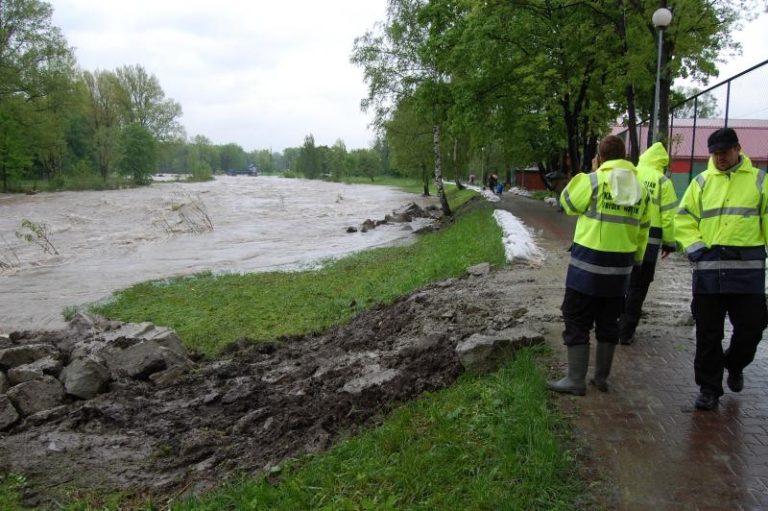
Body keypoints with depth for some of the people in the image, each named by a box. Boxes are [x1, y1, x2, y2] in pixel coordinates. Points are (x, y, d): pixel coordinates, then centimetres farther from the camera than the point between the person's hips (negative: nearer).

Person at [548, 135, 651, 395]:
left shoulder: (593, 181, -11)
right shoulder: (640, 188, 6)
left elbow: (567, 203, 4)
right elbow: (642, 231, 11)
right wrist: (635, 260, 22)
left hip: (588, 263, -5)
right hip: (620, 267, 5)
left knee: (577, 322, 3)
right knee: (608, 323, 15)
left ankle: (575, 380, 5)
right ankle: (601, 377, 23)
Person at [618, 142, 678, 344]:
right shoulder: (663, 181, -3)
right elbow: (668, 215, -5)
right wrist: (669, 242, 6)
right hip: (648, 242, -2)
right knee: (637, 287, 7)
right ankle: (626, 332, 10)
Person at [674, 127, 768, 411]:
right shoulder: (702, 181, 9)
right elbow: (683, 218, 10)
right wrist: (693, 246, -4)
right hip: (709, 266, 1)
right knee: (708, 333, 6)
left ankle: (734, 365, 36)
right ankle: (709, 388, 18)